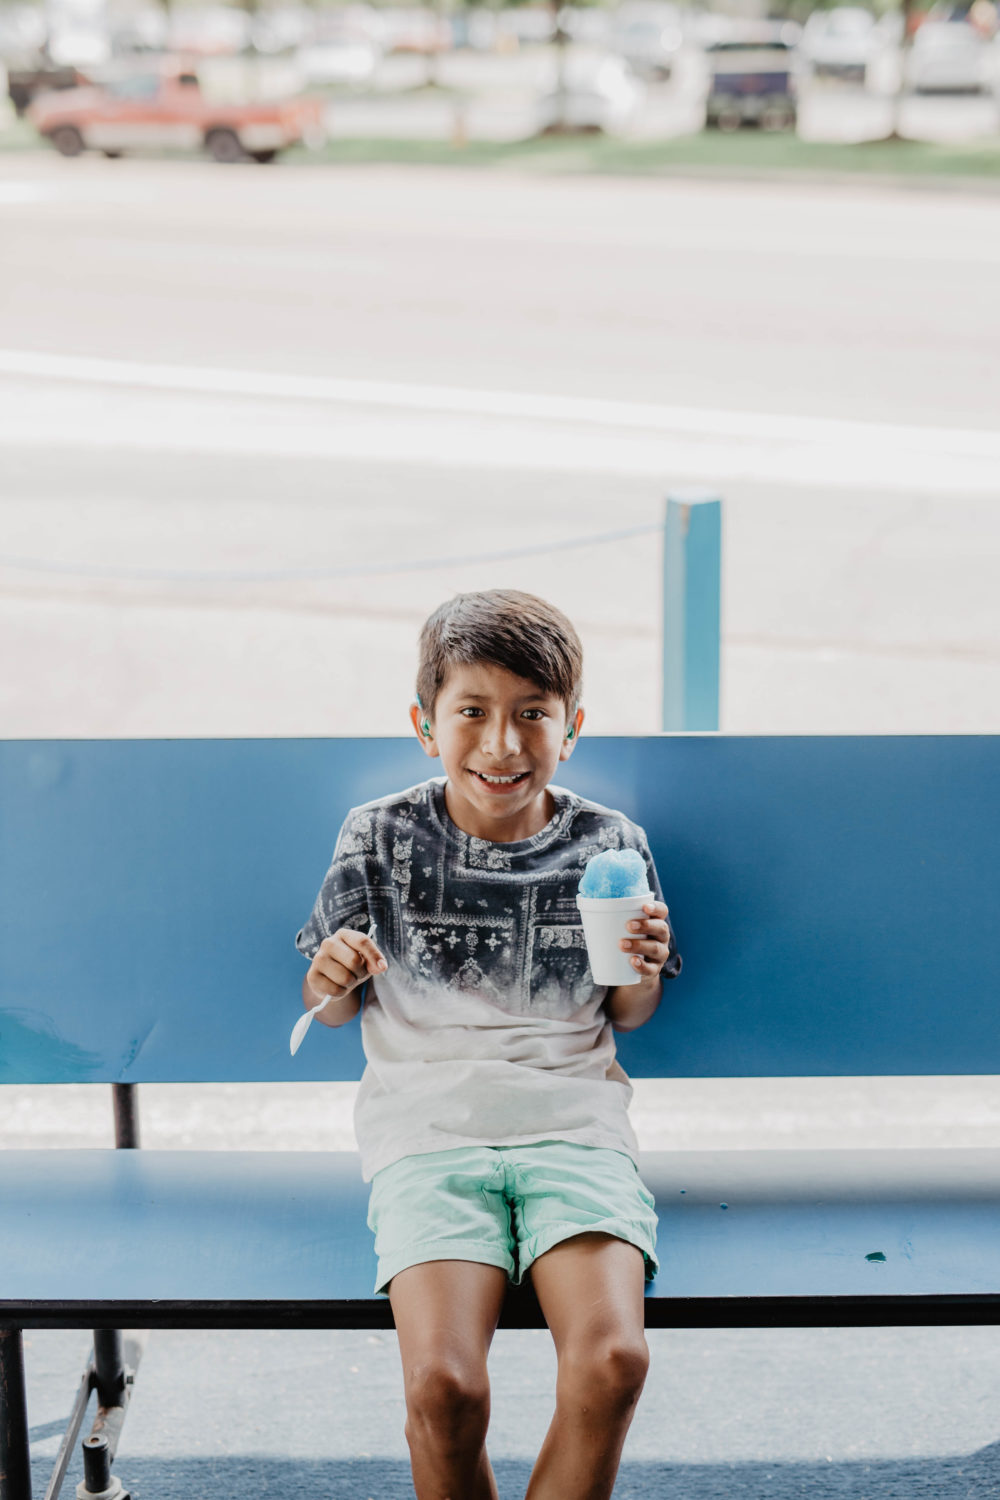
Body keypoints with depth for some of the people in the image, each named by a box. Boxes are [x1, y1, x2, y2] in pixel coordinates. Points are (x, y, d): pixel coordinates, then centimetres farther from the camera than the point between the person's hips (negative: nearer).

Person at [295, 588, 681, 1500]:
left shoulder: (610, 844, 6)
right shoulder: (380, 838, 4)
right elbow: (330, 1011, 11)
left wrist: (640, 974, -7)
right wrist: (332, 980, -12)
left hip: (572, 1119, 1)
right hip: (427, 1122, -1)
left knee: (611, 1357, -25)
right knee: (442, 1384, -24)